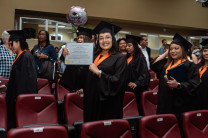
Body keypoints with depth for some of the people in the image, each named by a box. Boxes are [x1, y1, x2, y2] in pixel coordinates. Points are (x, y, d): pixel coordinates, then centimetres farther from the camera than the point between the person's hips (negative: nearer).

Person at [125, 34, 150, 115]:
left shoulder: (140, 57, -7)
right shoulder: (127, 57, 14)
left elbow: (144, 73, -13)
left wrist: (137, 83, -25)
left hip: (137, 89, -6)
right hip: (128, 88, 6)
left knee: (137, 107, -5)